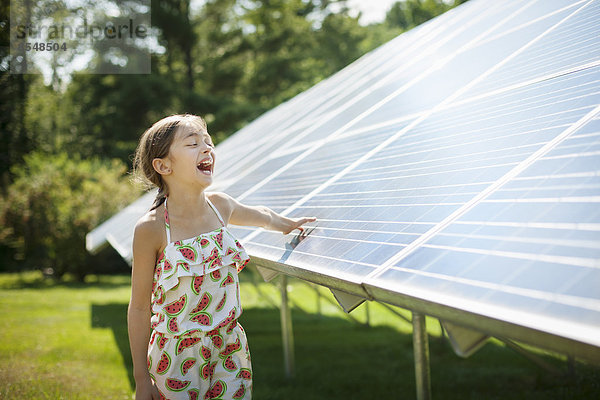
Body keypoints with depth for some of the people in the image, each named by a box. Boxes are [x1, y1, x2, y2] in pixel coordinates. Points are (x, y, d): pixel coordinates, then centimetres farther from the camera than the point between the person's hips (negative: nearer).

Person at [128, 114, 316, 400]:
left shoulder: (219, 205, -2)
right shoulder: (151, 229, -16)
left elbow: (261, 215, 22)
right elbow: (139, 307, -10)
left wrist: (288, 224, 40)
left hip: (229, 349, 5)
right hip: (179, 357, -4)